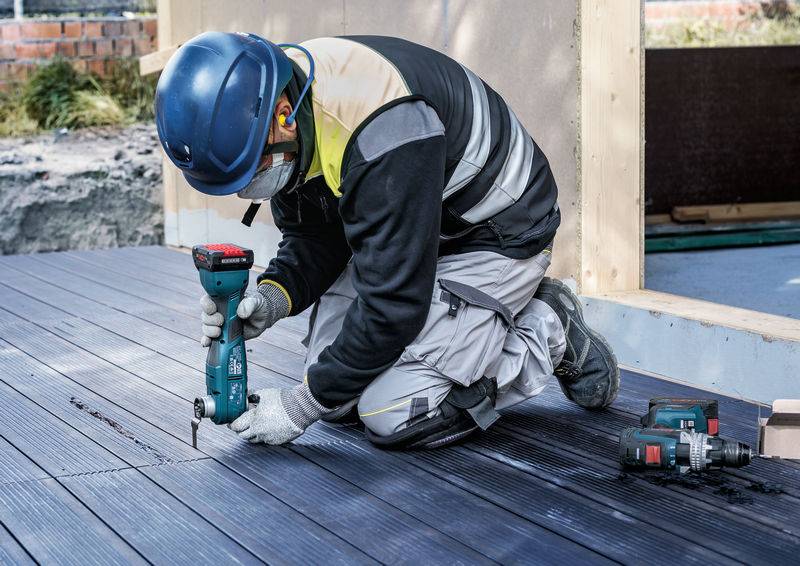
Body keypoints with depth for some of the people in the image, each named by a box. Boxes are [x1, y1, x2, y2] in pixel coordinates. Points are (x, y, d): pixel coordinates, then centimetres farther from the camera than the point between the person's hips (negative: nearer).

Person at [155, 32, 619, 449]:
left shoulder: (377, 129, -39)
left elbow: (392, 304, -33)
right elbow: (313, 239, 1)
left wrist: (302, 405, -24)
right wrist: (272, 298, -22)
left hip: (495, 237, -8)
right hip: (394, 235, 8)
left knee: (394, 416, -18)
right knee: (338, 401, 0)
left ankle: (551, 337, 2)